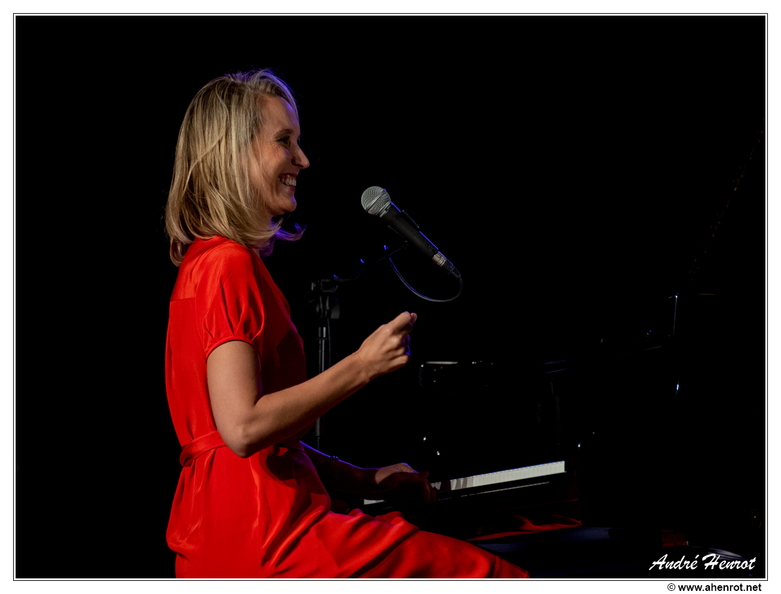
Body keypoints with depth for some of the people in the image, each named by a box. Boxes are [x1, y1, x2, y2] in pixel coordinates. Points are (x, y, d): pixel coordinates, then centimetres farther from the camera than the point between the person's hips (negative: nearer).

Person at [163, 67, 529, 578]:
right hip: (262, 539, -10)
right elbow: (243, 428, -23)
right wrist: (362, 365, -16)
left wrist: (358, 479, 14)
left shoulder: (205, 261, 17)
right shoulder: (229, 265, -13)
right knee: (497, 576, -10)